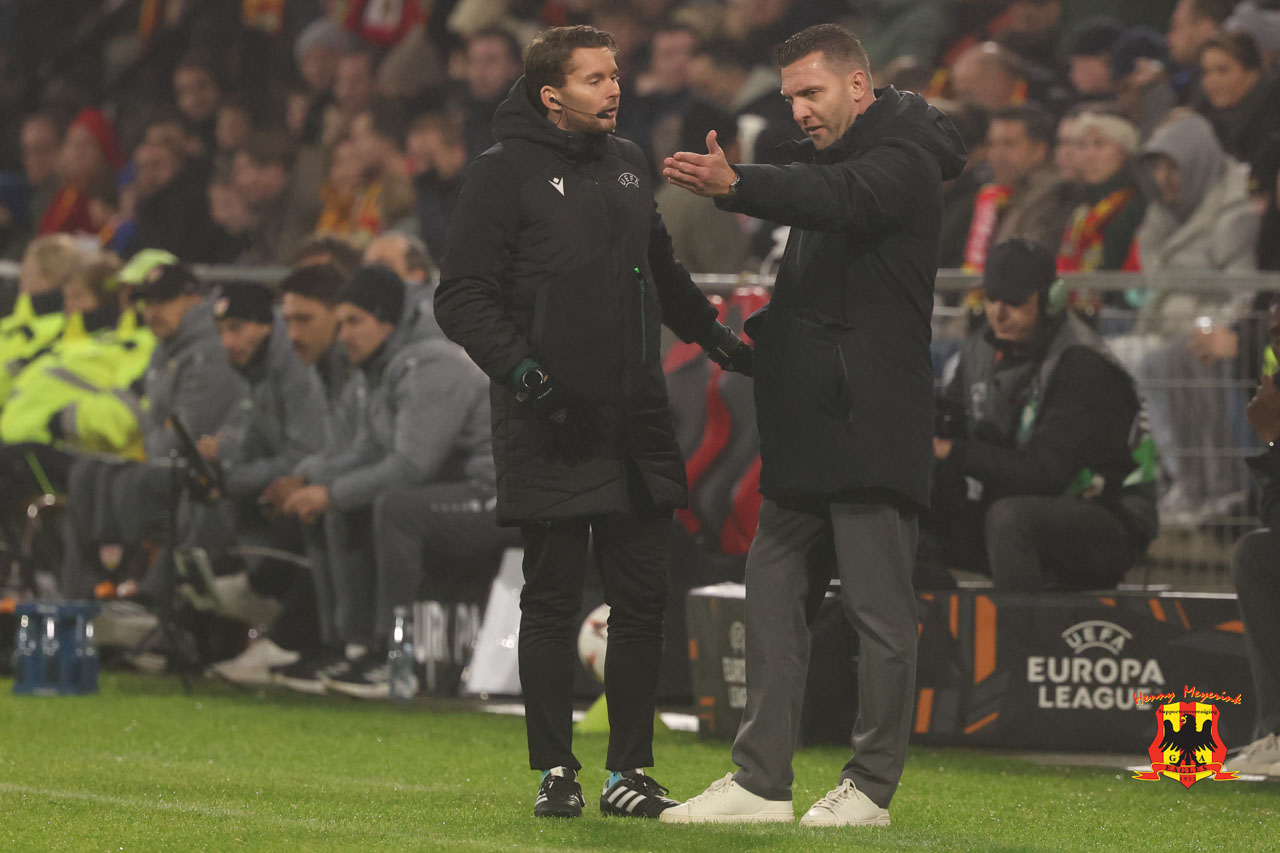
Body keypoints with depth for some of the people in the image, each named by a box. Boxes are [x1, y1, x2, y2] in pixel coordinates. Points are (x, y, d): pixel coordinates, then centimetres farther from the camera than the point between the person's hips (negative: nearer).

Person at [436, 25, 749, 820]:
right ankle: (556, 772, 7)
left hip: (638, 425, 6)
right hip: (552, 427, -6)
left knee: (643, 597, 4)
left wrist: (717, 336, 22)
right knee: (553, 600, 0)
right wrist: (520, 369, -19)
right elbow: (463, 297, -9)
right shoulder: (505, 173, -5)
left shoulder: (628, 164, 15)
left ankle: (629, 770, 11)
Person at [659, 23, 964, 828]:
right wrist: (763, 326, 6)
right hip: (808, 428, 10)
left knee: (880, 608, -3)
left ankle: (871, 787, 3)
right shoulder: (835, 156, 21)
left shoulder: (902, 162, -10)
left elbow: (840, 199, -32)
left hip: (873, 426, -10)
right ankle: (762, 782, 11)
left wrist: (737, 186, -48)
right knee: (776, 593, 9)